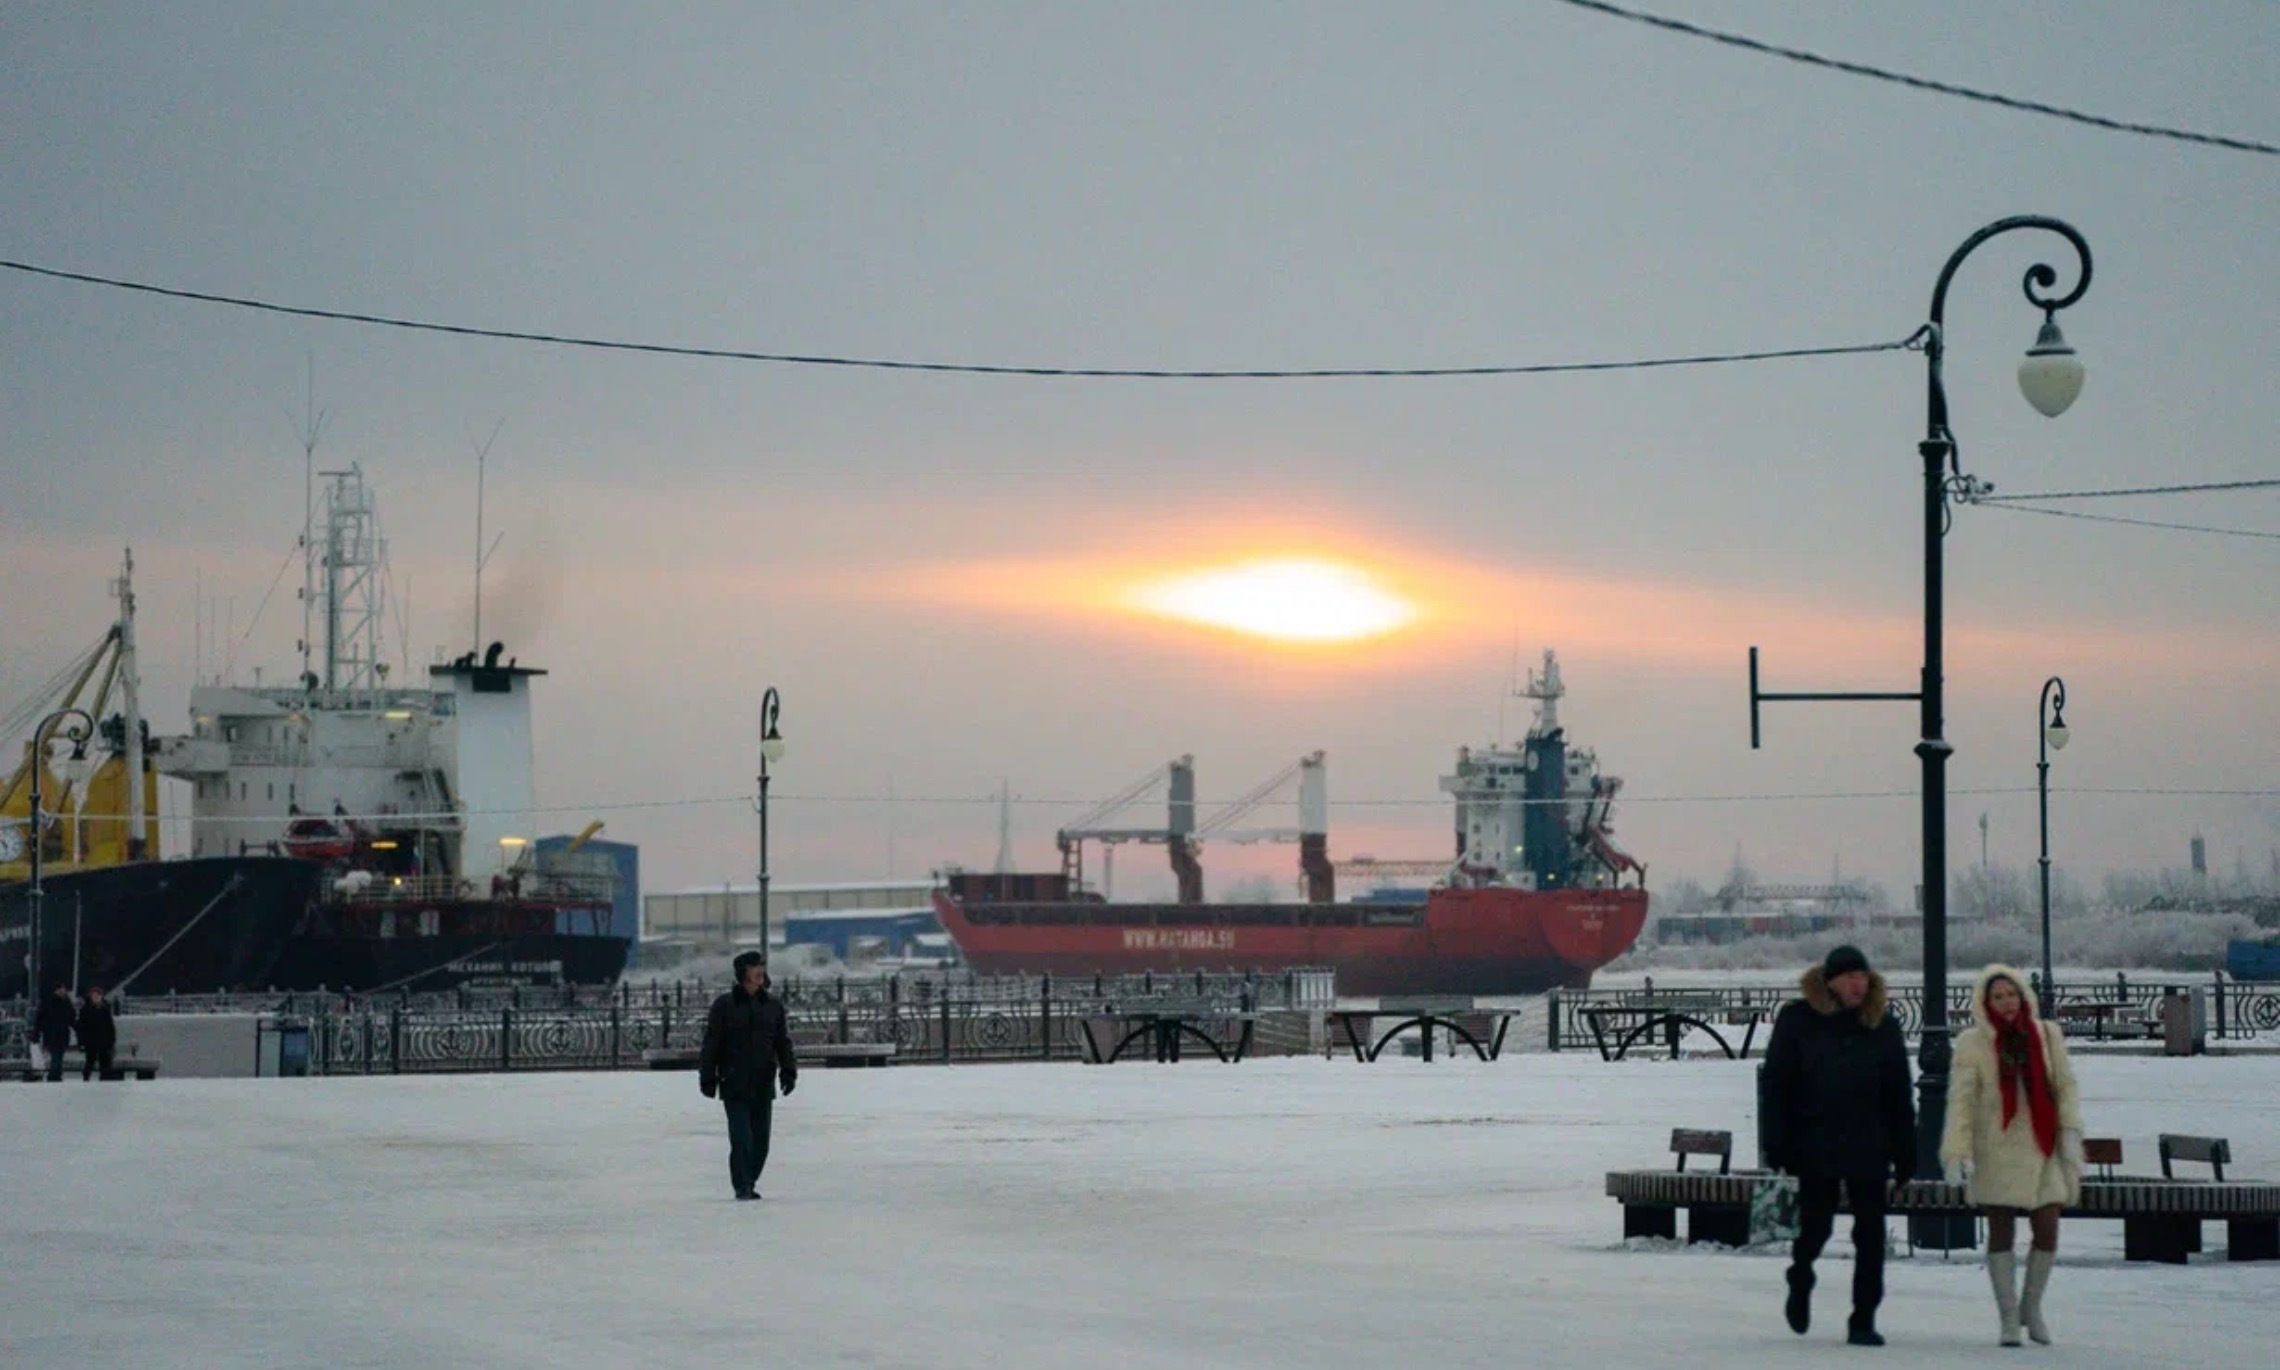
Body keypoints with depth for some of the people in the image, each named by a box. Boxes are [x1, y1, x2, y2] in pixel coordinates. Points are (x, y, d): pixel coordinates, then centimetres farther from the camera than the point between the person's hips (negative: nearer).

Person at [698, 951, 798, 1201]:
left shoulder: (773, 1006, 8)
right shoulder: (724, 1006, -1)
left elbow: (784, 1042, 12)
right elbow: (711, 1042, 1)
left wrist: (788, 1071, 1)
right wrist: (707, 1076, -2)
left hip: (763, 1086, 4)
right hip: (734, 1086, -4)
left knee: (761, 1140, 6)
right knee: (742, 1139, -11)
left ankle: (749, 1183, 19)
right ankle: (742, 1187, -5)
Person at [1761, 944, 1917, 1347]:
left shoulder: (1882, 1026, 6)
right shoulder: (1798, 1020, -2)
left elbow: (1899, 1096, 7)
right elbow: (1777, 1085, -3)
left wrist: (1905, 1152, 4)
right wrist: (1778, 1144, -9)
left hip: (1868, 1149, 2)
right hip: (1815, 1146, -2)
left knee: (1871, 1235, 0)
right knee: (1816, 1226, 2)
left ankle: (1864, 1320, 7)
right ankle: (1800, 1280, 35)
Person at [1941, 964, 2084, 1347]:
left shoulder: (2046, 1037, 5)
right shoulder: (1972, 1044, -3)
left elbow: (2065, 1085, 5)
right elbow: (1960, 1100, -5)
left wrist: (2070, 1130, -7)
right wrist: (1958, 1151, -13)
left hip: (2042, 1151, 2)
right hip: (1997, 1154, -2)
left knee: (2047, 1232, 1)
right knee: (2001, 1233, 2)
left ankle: (2031, 1306, 21)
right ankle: (2008, 1316, 10)